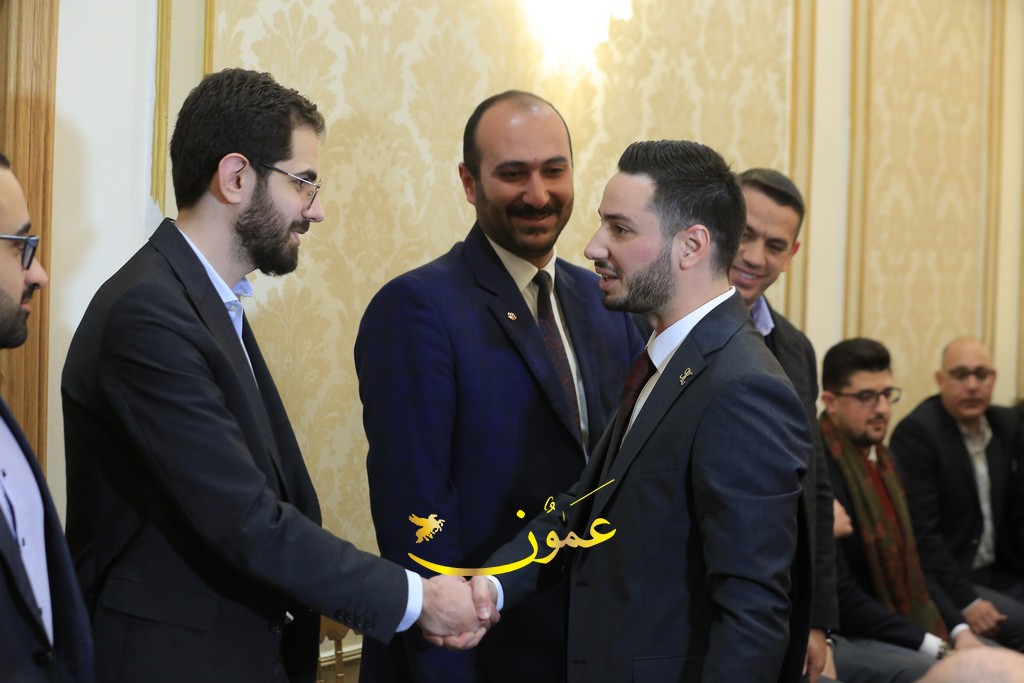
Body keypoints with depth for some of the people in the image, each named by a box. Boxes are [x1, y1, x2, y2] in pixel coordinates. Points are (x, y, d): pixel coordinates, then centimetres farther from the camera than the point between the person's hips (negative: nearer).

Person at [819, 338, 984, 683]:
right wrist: (935, 647, -18)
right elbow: (842, 596, -21)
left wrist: (959, 631, -2)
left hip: (903, 626, 9)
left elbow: (912, 565, 14)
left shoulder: (880, 459, 9)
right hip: (836, 639, -9)